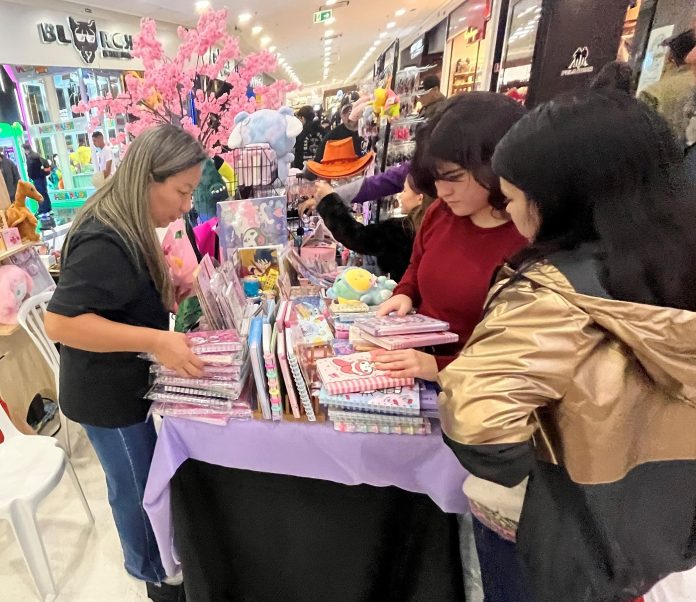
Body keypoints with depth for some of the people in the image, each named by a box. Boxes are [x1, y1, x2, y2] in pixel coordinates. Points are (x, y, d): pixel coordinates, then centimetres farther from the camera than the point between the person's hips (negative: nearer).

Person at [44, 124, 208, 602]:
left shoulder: (126, 225, 2)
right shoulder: (104, 242, -30)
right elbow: (60, 323, -32)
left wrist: (171, 289, 2)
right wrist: (155, 340, -38)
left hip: (127, 383, 9)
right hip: (107, 394, -9)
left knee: (142, 477, 27)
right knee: (135, 486, 13)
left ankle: (157, 551, 52)